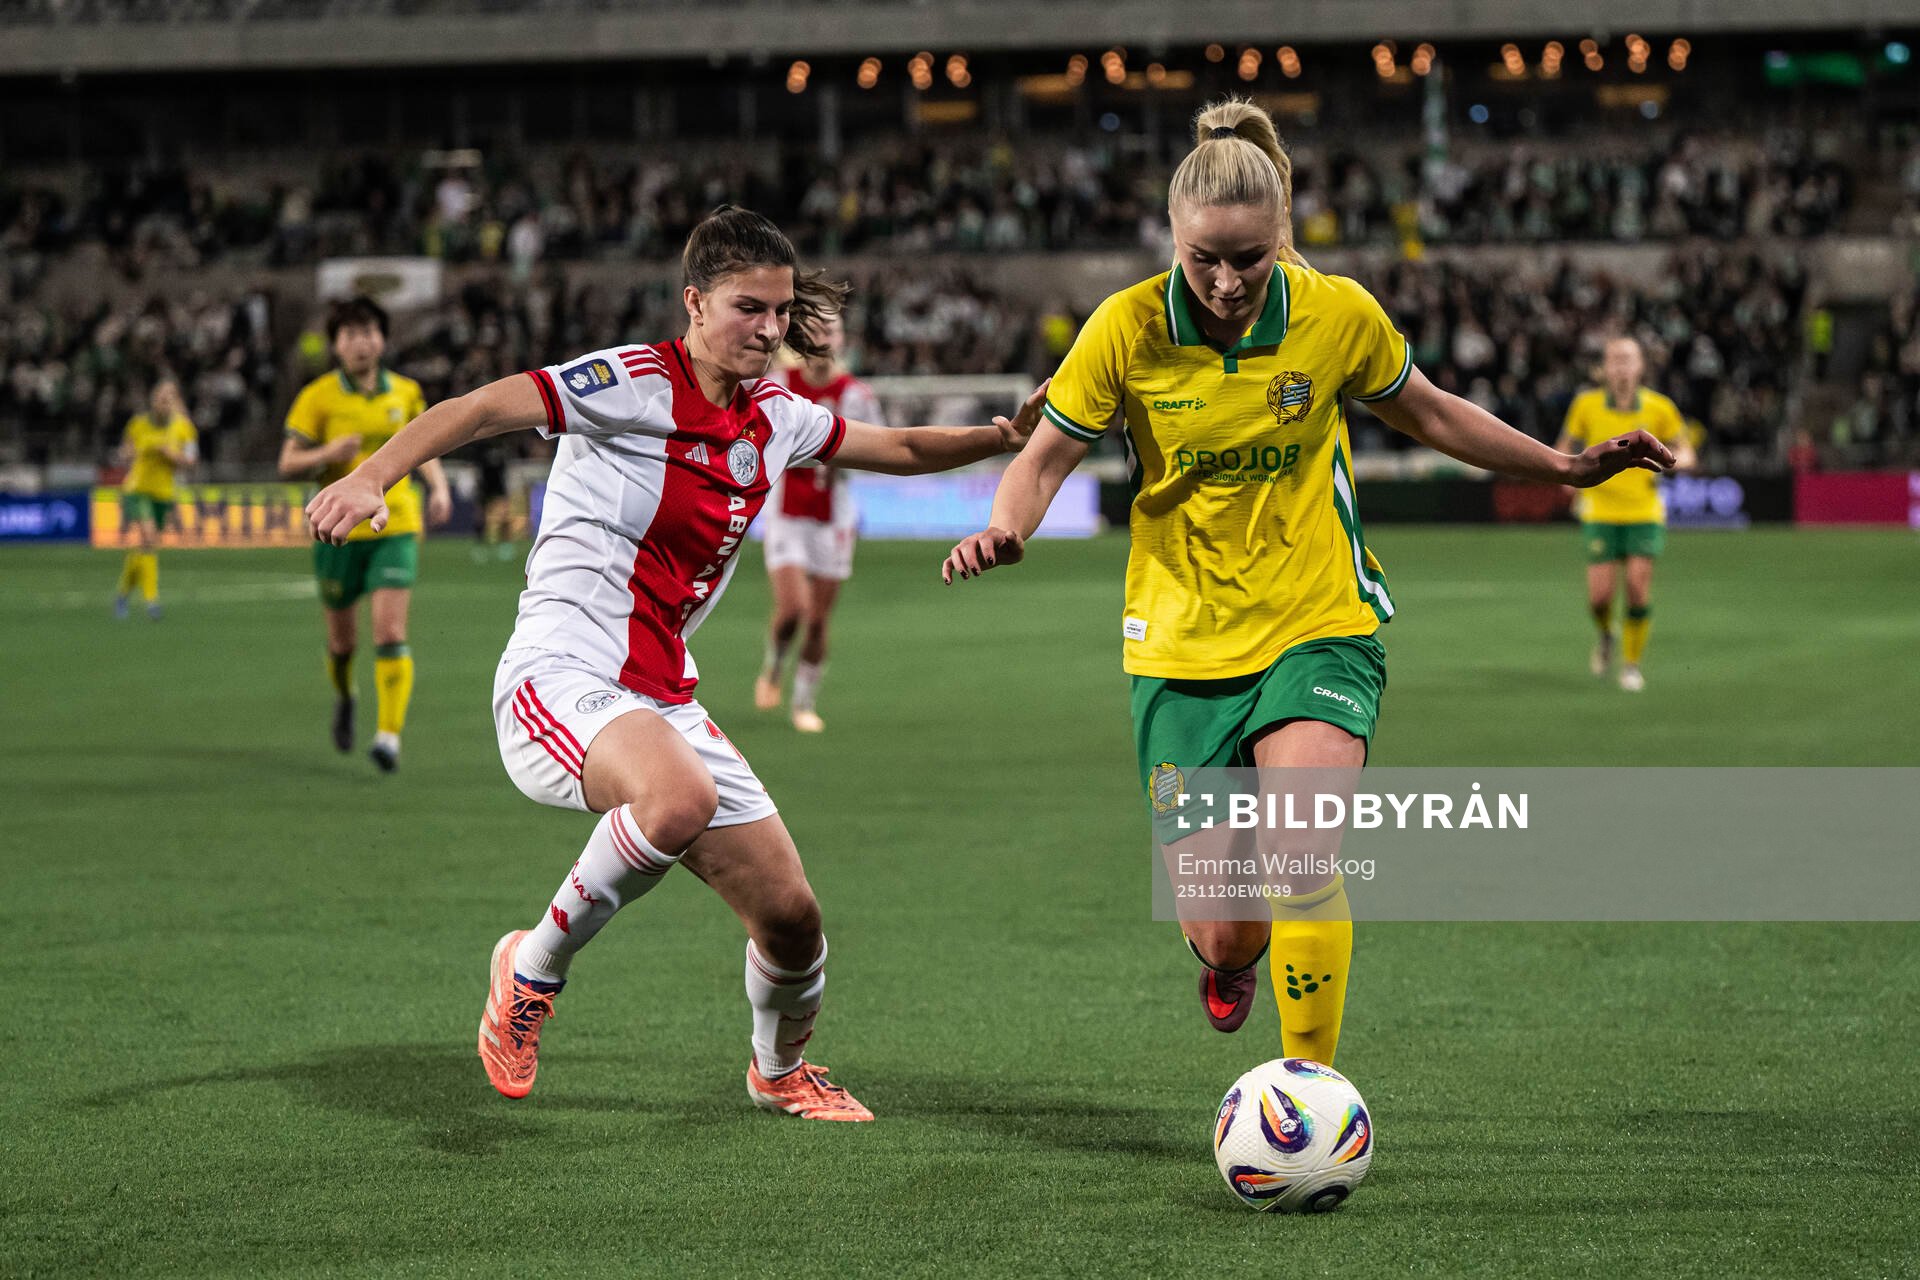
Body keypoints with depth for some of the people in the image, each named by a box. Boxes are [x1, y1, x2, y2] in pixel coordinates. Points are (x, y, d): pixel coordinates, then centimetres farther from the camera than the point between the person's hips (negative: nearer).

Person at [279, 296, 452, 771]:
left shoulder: (406, 392, 5)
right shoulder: (319, 396, -5)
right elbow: (288, 465, -3)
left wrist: (438, 486, 4)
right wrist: (328, 454, -22)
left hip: (395, 527, 1)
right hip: (339, 531, -1)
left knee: (391, 633, -14)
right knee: (343, 638, 11)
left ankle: (389, 734, -14)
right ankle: (344, 697, 44)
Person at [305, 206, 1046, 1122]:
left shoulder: (774, 417, 12)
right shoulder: (634, 383, -11)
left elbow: (898, 448, 28)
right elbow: (482, 409, -18)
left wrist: (1005, 436, 12)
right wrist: (371, 478, -32)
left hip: (664, 702, 7)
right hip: (561, 678, -7)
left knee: (790, 915, 4)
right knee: (679, 801, -39)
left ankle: (780, 1071, 36)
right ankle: (532, 970, -16)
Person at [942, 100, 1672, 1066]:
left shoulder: (1339, 315, -7)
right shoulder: (1129, 329, -11)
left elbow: (1429, 414, 11)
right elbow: (1046, 458, -1)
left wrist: (1567, 468, 8)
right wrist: (1003, 530, -22)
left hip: (1319, 631, 0)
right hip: (1182, 649, 0)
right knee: (1223, 935, 1)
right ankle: (1225, 959, 41)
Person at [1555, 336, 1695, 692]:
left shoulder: (1659, 407, -4)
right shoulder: (1586, 404, -3)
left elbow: (1685, 451, 8)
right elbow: (1565, 447, 11)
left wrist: (1679, 459, -15)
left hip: (1645, 512, 0)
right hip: (1600, 512, 0)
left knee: (1639, 588, -10)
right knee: (1600, 596, -7)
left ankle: (1632, 663, 10)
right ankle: (1606, 634, 28)